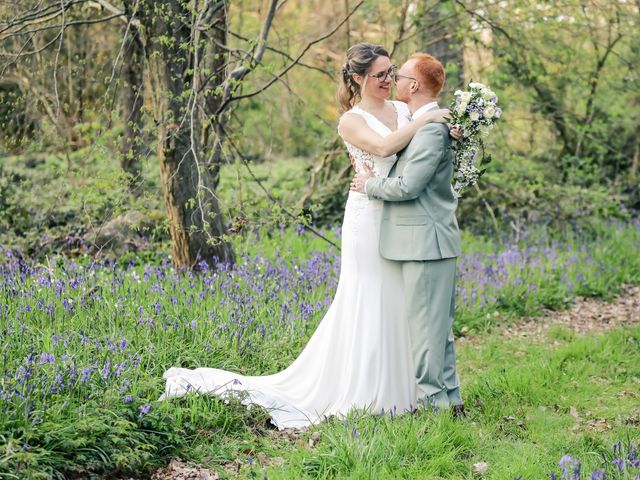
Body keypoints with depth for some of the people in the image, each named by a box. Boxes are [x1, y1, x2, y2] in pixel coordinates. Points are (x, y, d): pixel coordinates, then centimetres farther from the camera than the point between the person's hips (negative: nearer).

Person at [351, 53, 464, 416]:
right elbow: (406, 172, 22)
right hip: (423, 239, 10)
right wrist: (375, 172, 6)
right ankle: (449, 396, 21)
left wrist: (370, 184, -6)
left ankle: (432, 398, 3)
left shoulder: (432, 127, -16)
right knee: (436, 323, 14)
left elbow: (408, 186, -21)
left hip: (427, 241, -10)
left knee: (427, 322, -4)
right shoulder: (421, 123, 16)